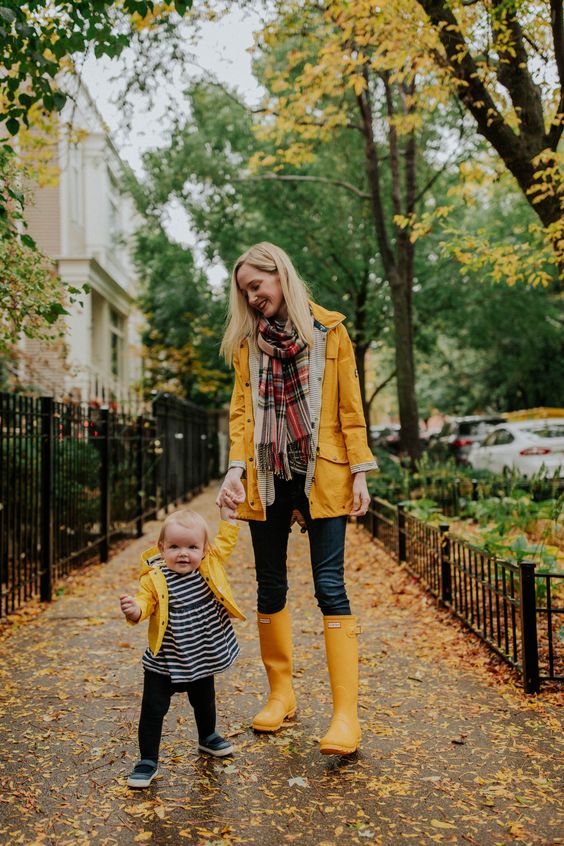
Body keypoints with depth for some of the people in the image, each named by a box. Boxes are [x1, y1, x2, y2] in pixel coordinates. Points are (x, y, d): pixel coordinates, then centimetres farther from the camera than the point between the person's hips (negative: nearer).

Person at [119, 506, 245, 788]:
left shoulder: (211, 564, -8)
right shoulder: (154, 579, -20)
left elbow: (224, 543, 7)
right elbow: (146, 602, -24)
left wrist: (228, 519, 4)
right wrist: (135, 610, -45)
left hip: (202, 657, 4)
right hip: (164, 662, -4)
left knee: (204, 702, 26)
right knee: (153, 710, -1)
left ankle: (208, 737, 52)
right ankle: (148, 761, 15)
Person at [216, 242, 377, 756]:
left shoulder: (330, 331, 4)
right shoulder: (247, 341, 11)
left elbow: (350, 409, 2)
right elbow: (242, 411, 7)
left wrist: (359, 473, -4)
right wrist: (236, 469, -7)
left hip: (322, 477, -3)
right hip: (266, 479, 4)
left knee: (330, 587, -7)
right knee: (270, 587, 9)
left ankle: (346, 714, -2)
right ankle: (281, 695, 25)